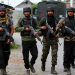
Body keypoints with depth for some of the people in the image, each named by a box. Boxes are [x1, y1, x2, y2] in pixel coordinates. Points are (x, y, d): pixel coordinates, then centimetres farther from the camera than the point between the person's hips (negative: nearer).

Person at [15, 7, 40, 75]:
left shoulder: (33, 20, 9)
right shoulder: (21, 20, 1)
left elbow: (37, 28, 8)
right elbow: (16, 29, -3)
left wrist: (36, 32, -13)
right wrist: (24, 28, -15)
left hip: (33, 40, 2)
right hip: (25, 41, -2)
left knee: (35, 55, -5)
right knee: (26, 57, 2)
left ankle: (31, 64, 25)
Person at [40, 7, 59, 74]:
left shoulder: (56, 20, 5)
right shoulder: (43, 20, -1)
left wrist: (58, 33, 0)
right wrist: (42, 28, -14)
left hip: (54, 39, 1)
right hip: (46, 39, -1)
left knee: (54, 54, -7)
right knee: (45, 53, 8)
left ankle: (53, 69, -2)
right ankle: (43, 63, 38)